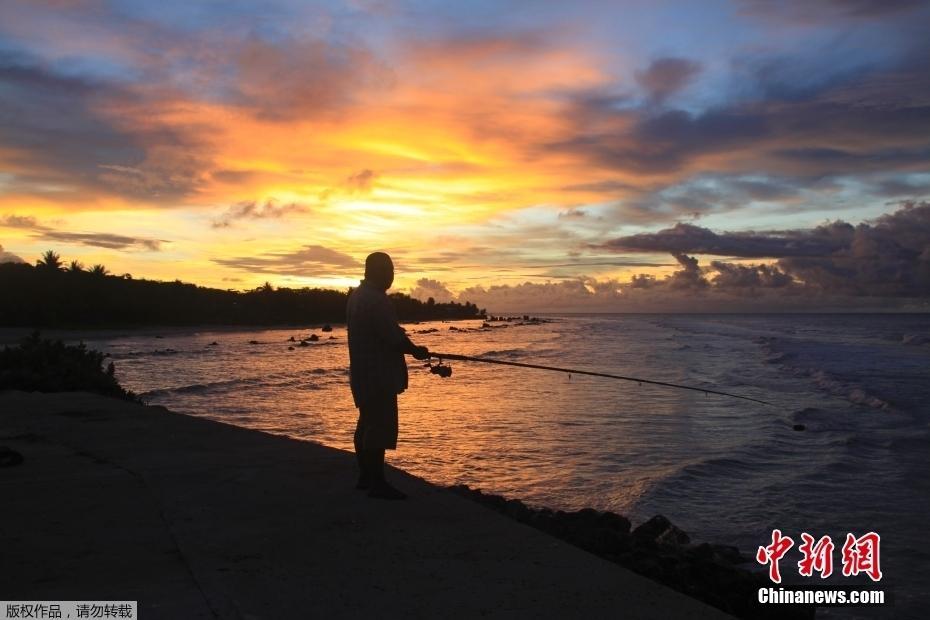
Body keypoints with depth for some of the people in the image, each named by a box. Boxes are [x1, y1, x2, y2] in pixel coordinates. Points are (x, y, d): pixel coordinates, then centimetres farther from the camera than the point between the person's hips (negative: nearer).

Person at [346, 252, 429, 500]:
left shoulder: (357, 296, 13)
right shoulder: (377, 299, -19)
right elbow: (393, 337, -21)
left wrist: (406, 345, 14)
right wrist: (416, 350, -3)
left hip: (362, 372, 10)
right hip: (379, 375, -10)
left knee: (367, 423, 16)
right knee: (380, 427, -6)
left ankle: (365, 476, 26)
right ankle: (377, 483, -2)